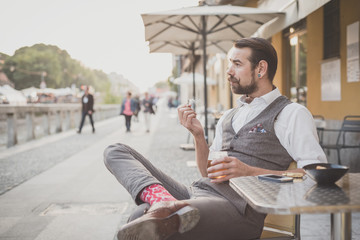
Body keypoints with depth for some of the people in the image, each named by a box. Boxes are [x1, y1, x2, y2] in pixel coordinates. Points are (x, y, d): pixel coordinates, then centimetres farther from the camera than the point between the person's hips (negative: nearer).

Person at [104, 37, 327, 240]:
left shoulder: (292, 114, 4)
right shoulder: (229, 117, 26)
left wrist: (251, 172, -14)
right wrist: (198, 135, 8)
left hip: (237, 207, -9)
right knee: (116, 151, -9)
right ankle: (163, 202, -29)